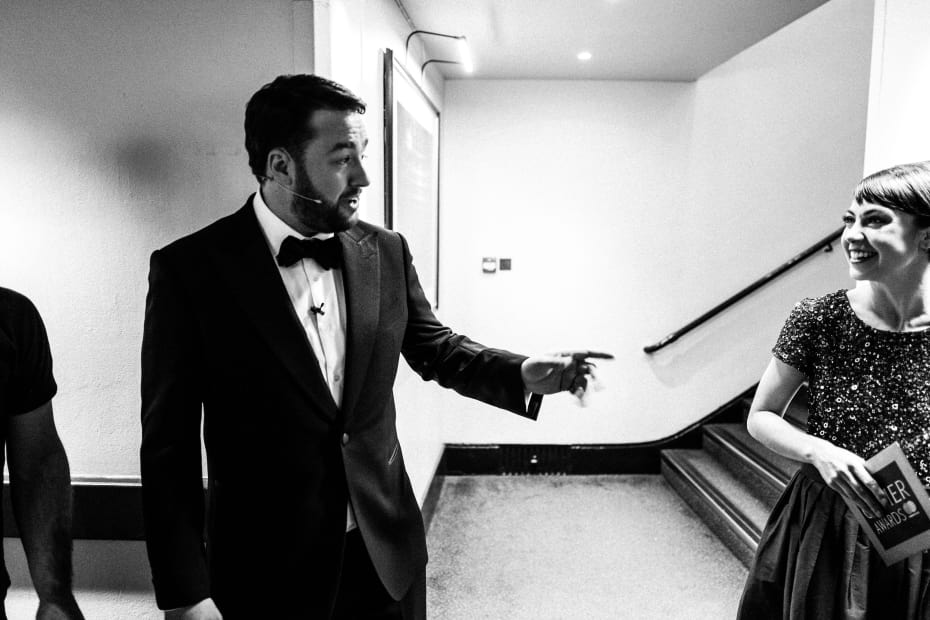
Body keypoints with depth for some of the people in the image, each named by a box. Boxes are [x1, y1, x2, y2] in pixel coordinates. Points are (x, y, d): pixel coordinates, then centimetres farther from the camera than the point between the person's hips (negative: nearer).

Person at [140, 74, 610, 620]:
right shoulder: (190, 268, -13)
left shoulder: (386, 252, -2)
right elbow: (170, 443, -10)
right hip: (266, 572, -3)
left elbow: (435, 348, 10)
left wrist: (520, 374, -7)